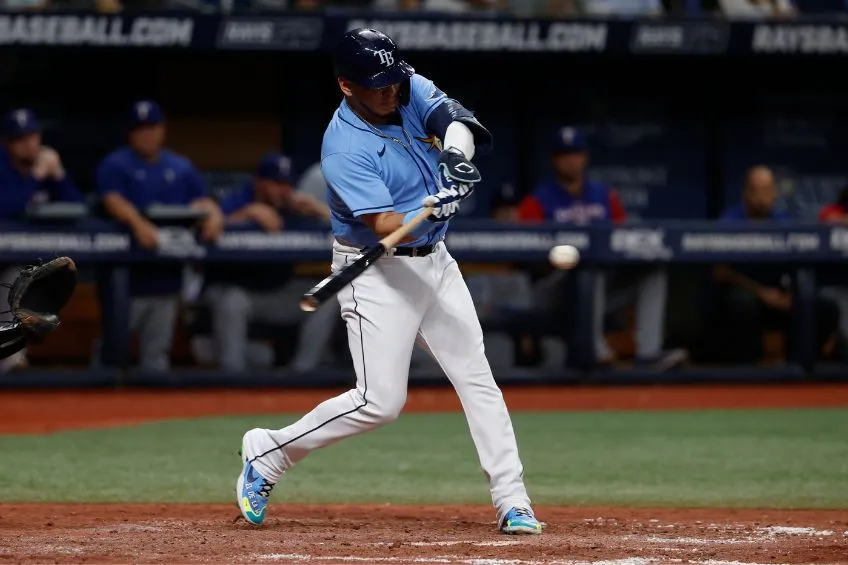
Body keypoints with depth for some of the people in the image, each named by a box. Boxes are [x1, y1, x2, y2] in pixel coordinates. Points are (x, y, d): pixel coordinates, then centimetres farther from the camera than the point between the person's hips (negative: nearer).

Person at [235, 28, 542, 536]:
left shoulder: (410, 91, -3)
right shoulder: (344, 147, -23)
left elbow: (453, 116, -16)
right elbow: (385, 225, -29)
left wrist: (456, 154, -37)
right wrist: (433, 207, -47)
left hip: (434, 261, 7)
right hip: (378, 272, -7)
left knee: (478, 379, 2)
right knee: (381, 401, -11)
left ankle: (513, 502, 4)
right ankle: (268, 452, 5)